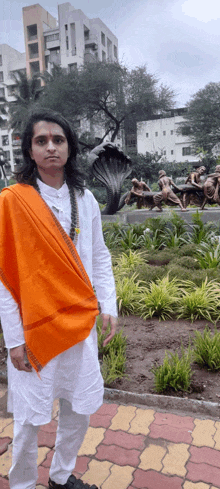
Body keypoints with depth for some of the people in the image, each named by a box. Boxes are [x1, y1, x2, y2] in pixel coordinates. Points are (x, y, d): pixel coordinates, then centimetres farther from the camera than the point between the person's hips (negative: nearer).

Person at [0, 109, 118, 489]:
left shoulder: (85, 199, 5)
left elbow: (100, 258, 10)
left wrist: (108, 306, 1)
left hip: (81, 323, 4)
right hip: (34, 329, -4)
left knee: (79, 409, 17)